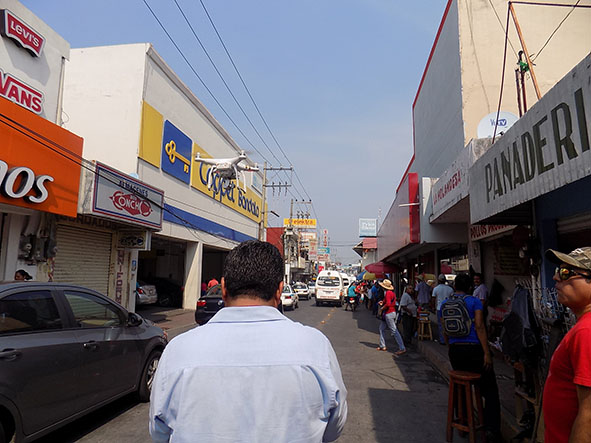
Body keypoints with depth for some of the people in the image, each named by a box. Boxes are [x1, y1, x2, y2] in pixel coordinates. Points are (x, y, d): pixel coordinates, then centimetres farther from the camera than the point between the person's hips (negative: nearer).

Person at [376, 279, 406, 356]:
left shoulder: (388, 293, -19)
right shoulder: (392, 292, 11)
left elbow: (388, 304, -27)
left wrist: (382, 308, -11)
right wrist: (383, 302, 12)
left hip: (389, 313, -11)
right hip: (391, 312, 11)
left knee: (394, 331, -8)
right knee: (382, 328, 18)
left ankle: (402, 348, -7)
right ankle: (382, 346, 24)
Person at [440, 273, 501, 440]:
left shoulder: (445, 304, 7)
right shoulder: (474, 301, -5)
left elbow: (444, 331, 11)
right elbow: (479, 327, -14)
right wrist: (487, 353, -13)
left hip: (454, 351, 4)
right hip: (473, 349, -4)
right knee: (490, 389, 9)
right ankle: (491, 429, 1)